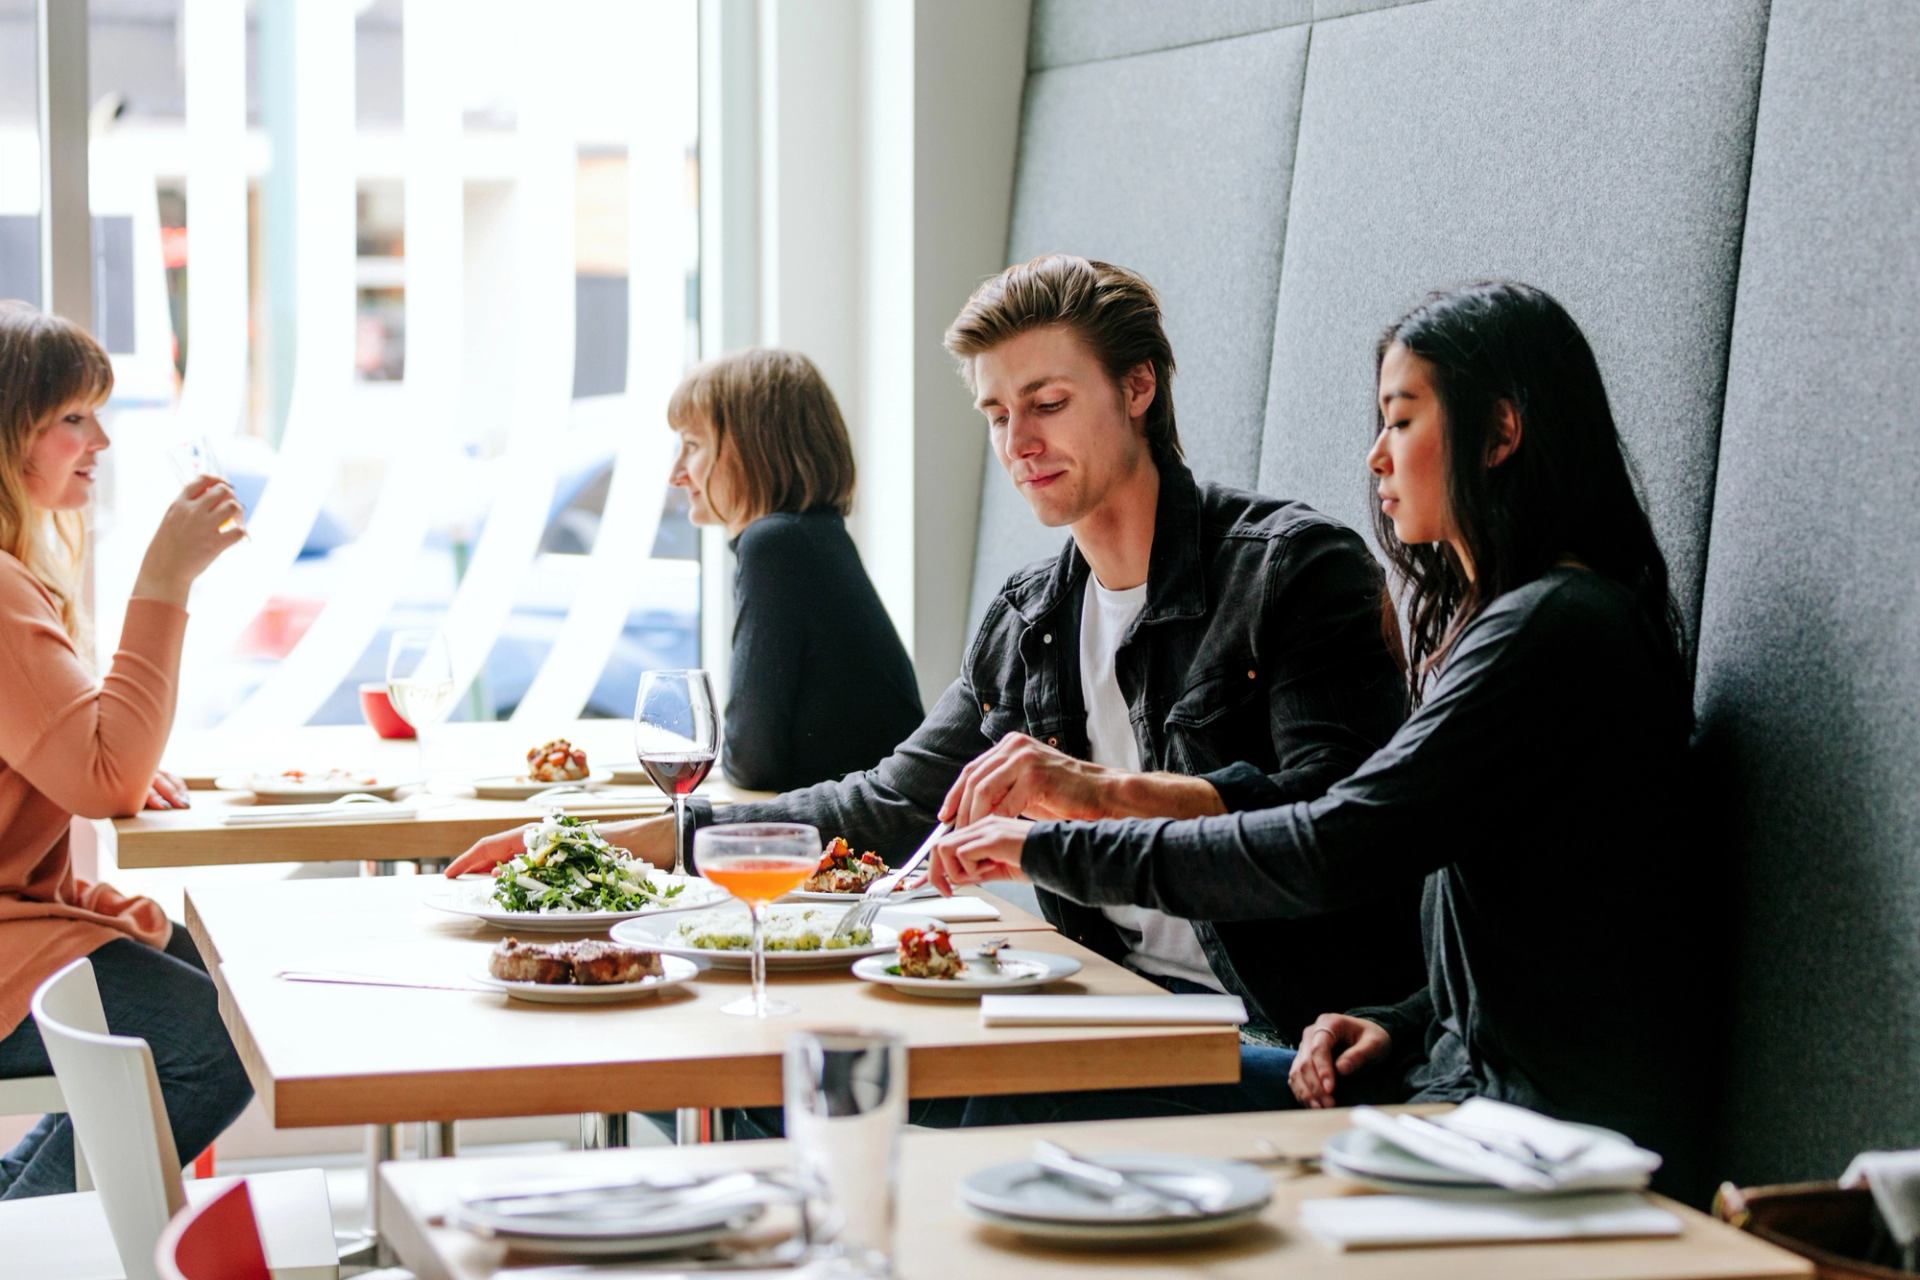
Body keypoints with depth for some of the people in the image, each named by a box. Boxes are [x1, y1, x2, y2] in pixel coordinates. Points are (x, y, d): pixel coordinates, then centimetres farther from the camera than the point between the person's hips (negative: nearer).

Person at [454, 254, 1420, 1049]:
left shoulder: (1294, 566, -6)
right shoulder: (1028, 621, 17)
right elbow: (888, 809, 21)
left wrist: (1107, 792, -28)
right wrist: (617, 841, 15)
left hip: (1284, 1029, -7)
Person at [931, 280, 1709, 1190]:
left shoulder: (1552, 629, -15)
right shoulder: (1507, 619, 19)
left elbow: (1334, 853, -21)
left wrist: (1052, 848, -14)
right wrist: (1396, 1025, 3)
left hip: (1560, 1131, -9)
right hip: (1478, 1084, 9)